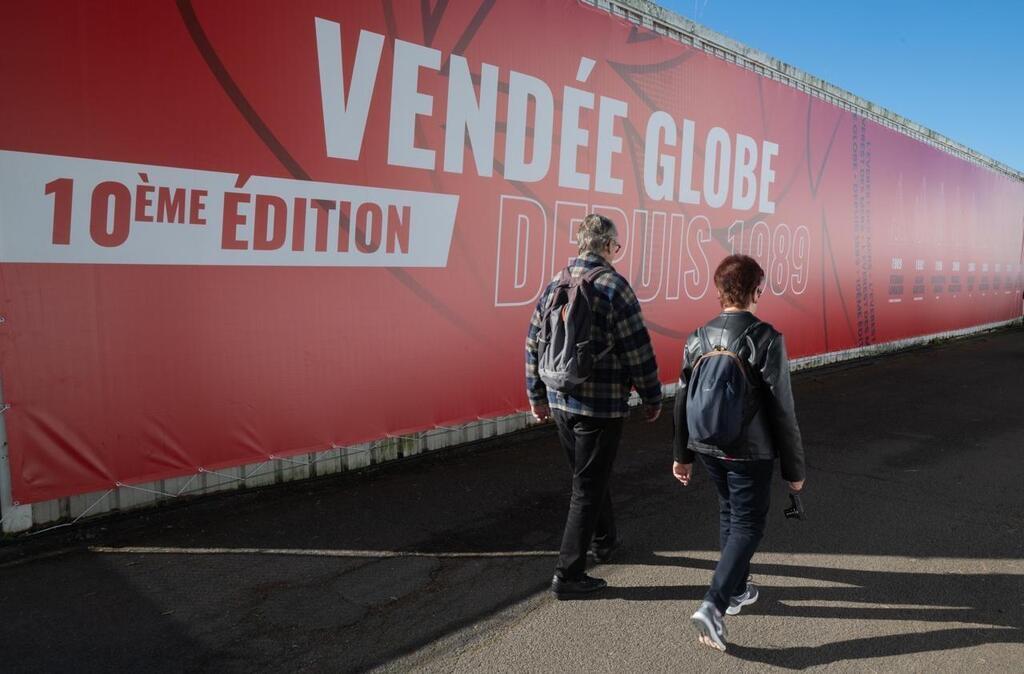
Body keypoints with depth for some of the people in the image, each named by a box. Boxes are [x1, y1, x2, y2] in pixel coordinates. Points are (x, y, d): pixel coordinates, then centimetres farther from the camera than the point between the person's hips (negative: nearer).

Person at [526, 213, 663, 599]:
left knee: (589, 476, 24)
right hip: (602, 405, -7)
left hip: (560, 403, 7)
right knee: (588, 487, 3)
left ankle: (604, 541, 44)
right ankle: (568, 575, 9)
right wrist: (652, 398, -1)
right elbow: (639, 350, -14)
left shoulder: (555, 285, 5)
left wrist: (537, 396, 18)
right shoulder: (614, 286, -14)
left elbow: (533, 345, 9)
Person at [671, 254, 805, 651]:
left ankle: (737, 590, 39)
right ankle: (713, 606, -6)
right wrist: (794, 468, -5)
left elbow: (682, 402, 4)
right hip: (751, 453, -5)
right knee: (747, 525, 6)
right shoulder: (766, 340, -17)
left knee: (729, 514, 23)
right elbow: (782, 410, -15)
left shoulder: (699, 338, -2)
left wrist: (682, 454, 16)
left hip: (708, 448, 5)